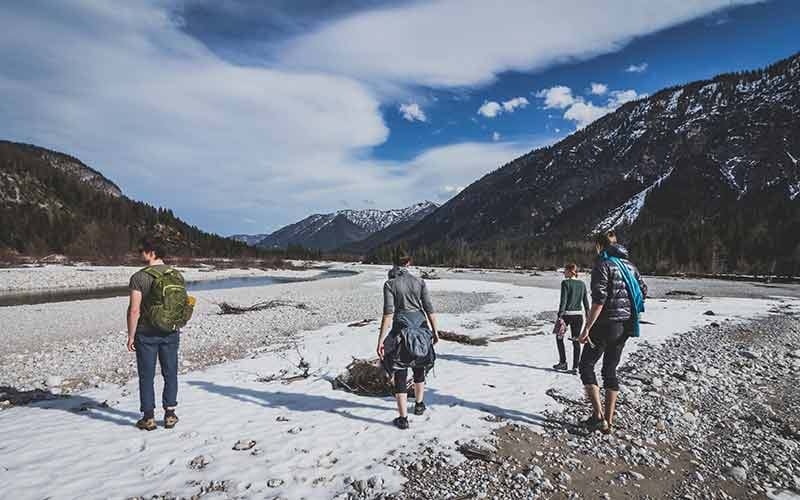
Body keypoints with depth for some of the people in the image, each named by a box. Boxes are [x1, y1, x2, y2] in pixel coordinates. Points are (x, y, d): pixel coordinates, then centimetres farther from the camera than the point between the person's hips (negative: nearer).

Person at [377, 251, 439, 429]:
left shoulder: (390, 284, -7)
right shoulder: (419, 282, 1)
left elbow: (388, 313, -14)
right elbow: (429, 309, 0)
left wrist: (381, 339, -13)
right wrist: (435, 331, 10)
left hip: (401, 329, -3)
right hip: (421, 328, 3)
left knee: (400, 374, 5)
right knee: (419, 369, 24)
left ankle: (403, 418, 8)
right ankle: (419, 405, 40)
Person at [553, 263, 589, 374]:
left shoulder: (565, 283, -11)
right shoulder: (582, 284, 6)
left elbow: (563, 301, -16)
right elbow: (586, 302, 9)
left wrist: (560, 316, -15)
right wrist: (588, 316, 16)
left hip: (566, 314, -5)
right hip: (578, 315, 5)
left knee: (559, 337, 15)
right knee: (576, 340, 8)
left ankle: (563, 362, 16)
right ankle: (575, 367, 8)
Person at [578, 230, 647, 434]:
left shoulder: (602, 264, -13)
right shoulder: (629, 264, 10)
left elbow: (598, 299, -21)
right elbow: (643, 291, 15)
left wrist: (586, 329, -19)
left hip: (605, 325, -8)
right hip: (625, 326, 8)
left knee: (586, 366, 6)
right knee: (610, 370, 15)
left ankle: (599, 415, 0)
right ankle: (609, 420, 19)